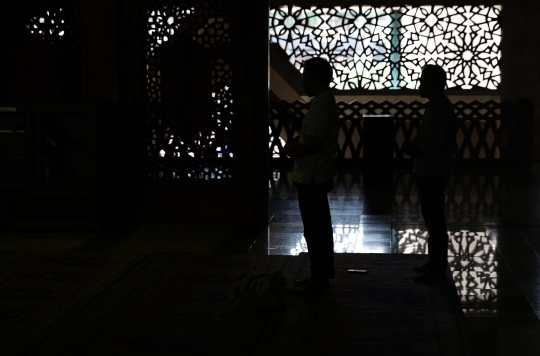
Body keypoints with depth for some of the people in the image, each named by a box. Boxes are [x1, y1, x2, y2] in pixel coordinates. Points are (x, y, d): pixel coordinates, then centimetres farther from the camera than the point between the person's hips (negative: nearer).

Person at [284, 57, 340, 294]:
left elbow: (314, 144, -27)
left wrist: (294, 150, -10)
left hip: (311, 177, -10)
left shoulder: (321, 106, -21)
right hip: (316, 175, 10)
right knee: (320, 227, 15)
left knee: (314, 229, -3)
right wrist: (296, 142, 4)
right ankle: (322, 274, 24)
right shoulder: (324, 102, 12)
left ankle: (319, 279, 4)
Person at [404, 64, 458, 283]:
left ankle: (437, 270, 1)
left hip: (433, 174, -10)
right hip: (428, 172, 10)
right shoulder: (435, 107, 13)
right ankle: (434, 262, 27)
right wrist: (415, 147, 1)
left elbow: (434, 145, -24)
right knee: (432, 220, 17)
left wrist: (413, 149, -7)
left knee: (435, 222, -5)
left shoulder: (441, 110, -19)